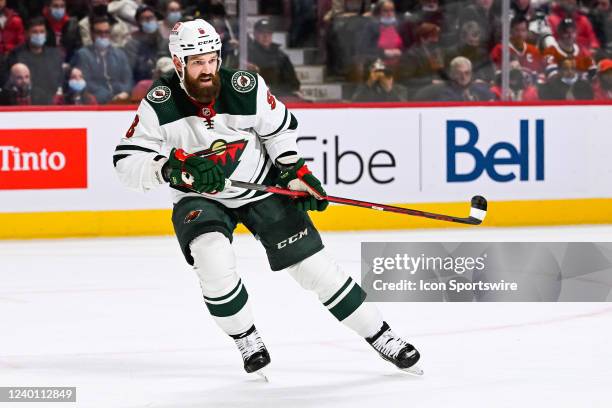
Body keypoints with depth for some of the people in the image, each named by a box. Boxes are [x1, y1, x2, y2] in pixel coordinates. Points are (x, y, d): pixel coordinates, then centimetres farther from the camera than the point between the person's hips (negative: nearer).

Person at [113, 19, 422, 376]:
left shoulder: (246, 87, -19)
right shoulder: (160, 103, -20)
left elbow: (280, 128, -1)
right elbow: (127, 161, -19)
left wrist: (296, 174, -4)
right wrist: (175, 168, -33)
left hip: (262, 187, 0)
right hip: (200, 199, 0)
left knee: (312, 263, -3)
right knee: (212, 259, -29)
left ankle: (380, 336, 9)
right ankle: (249, 343, -7)